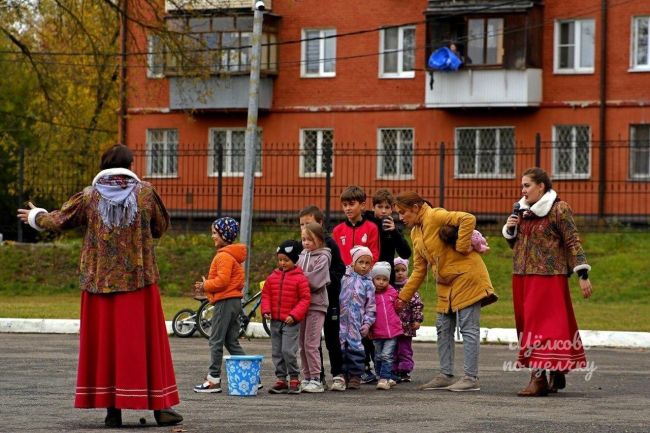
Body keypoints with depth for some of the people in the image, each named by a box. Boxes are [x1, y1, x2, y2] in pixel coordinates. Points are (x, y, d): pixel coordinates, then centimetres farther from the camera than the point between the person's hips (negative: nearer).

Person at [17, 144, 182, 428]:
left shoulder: (89, 197, 0)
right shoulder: (145, 192, -1)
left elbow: (58, 221, 10)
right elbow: (161, 227, 10)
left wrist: (36, 217, 30)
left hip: (99, 284, 1)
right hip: (139, 282, -1)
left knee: (104, 343, 6)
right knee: (144, 341, 2)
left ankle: (112, 409, 5)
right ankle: (160, 407, 2)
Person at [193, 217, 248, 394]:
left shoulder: (224, 256, -15)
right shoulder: (233, 254, 17)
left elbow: (222, 280, -22)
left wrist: (205, 285, -9)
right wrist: (207, 285, 12)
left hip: (225, 302, -10)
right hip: (235, 300, 10)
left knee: (216, 341, -5)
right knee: (232, 342, 13)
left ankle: (213, 380, -3)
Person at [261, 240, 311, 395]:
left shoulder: (300, 278, -7)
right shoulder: (273, 277, 8)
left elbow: (305, 299, -7)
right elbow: (266, 295, 14)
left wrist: (294, 315, -15)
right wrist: (266, 311, -2)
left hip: (291, 322, -6)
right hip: (275, 321, 6)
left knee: (288, 351, -13)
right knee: (277, 352, 8)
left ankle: (294, 379, 1)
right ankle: (281, 380, 16)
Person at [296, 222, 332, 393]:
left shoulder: (322, 258, -6)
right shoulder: (302, 255, 15)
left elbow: (313, 281, -16)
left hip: (315, 305, -7)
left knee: (311, 344, -8)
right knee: (303, 344, 9)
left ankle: (316, 380, -4)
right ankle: (307, 378, 15)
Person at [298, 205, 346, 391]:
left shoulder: (329, 244, -7)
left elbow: (339, 270, -9)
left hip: (328, 298, -5)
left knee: (331, 338, 2)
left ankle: (337, 375, 10)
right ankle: (318, 376, 14)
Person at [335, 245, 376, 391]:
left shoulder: (368, 284, 5)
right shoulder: (345, 278, 8)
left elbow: (371, 307, 5)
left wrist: (367, 323, -3)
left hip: (357, 323, -1)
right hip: (342, 320, 1)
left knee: (355, 348, -2)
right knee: (341, 347, 2)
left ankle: (355, 376, 7)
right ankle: (342, 375, 9)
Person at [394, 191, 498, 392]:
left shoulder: (435, 216, -15)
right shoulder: (415, 233, 13)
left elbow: (468, 219, -29)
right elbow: (419, 270, 16)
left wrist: (462, 248, -23)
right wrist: (403, 298, 14)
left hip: (465, 276, -10)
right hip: (446, 284, 10)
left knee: (468, 328, -6)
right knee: (443, 329, 11)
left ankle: (471, 378, -5)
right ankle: (446, 375, 17)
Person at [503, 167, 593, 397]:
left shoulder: (559, 209, -6)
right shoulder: (523, 210, 14)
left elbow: (573, 242, -9)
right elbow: (515, 243, 23)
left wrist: (583, 274, -14)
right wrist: (510, 229, 1)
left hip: (548, 276, -8)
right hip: (523, 276, 8)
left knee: (542, 324, -11)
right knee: (527, 323, 7)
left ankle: (539, 378, -14)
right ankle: (556, 375, 15)